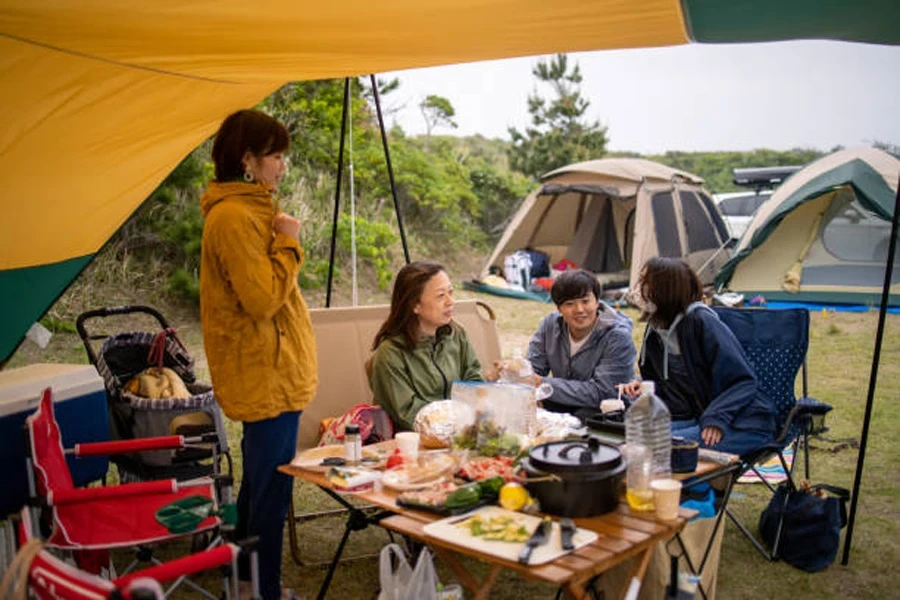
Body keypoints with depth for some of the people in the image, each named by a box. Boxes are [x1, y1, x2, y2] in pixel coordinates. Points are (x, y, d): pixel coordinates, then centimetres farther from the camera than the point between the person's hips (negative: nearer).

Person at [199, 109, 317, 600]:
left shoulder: (248, 210, 15)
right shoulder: (235, 218, -19)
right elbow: (264, 298, -24)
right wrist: (288, 243, -17)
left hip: (266, 372, 11)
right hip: (269, 375, -11)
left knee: (259, 480, 22)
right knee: (272, 486, 0)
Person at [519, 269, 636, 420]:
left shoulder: (618, 337, -19)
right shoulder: (550, 324, -2)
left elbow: (600, 393, -24)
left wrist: (543, 384, -28)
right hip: (563, 405, 5)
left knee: (584, 415, -36)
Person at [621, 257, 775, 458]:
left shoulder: (702, 322, -15)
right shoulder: (653, 331, 8)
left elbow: (741, 381, -15)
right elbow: (662, 384, 22)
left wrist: (717, 419, -26)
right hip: (695, 418, 7)